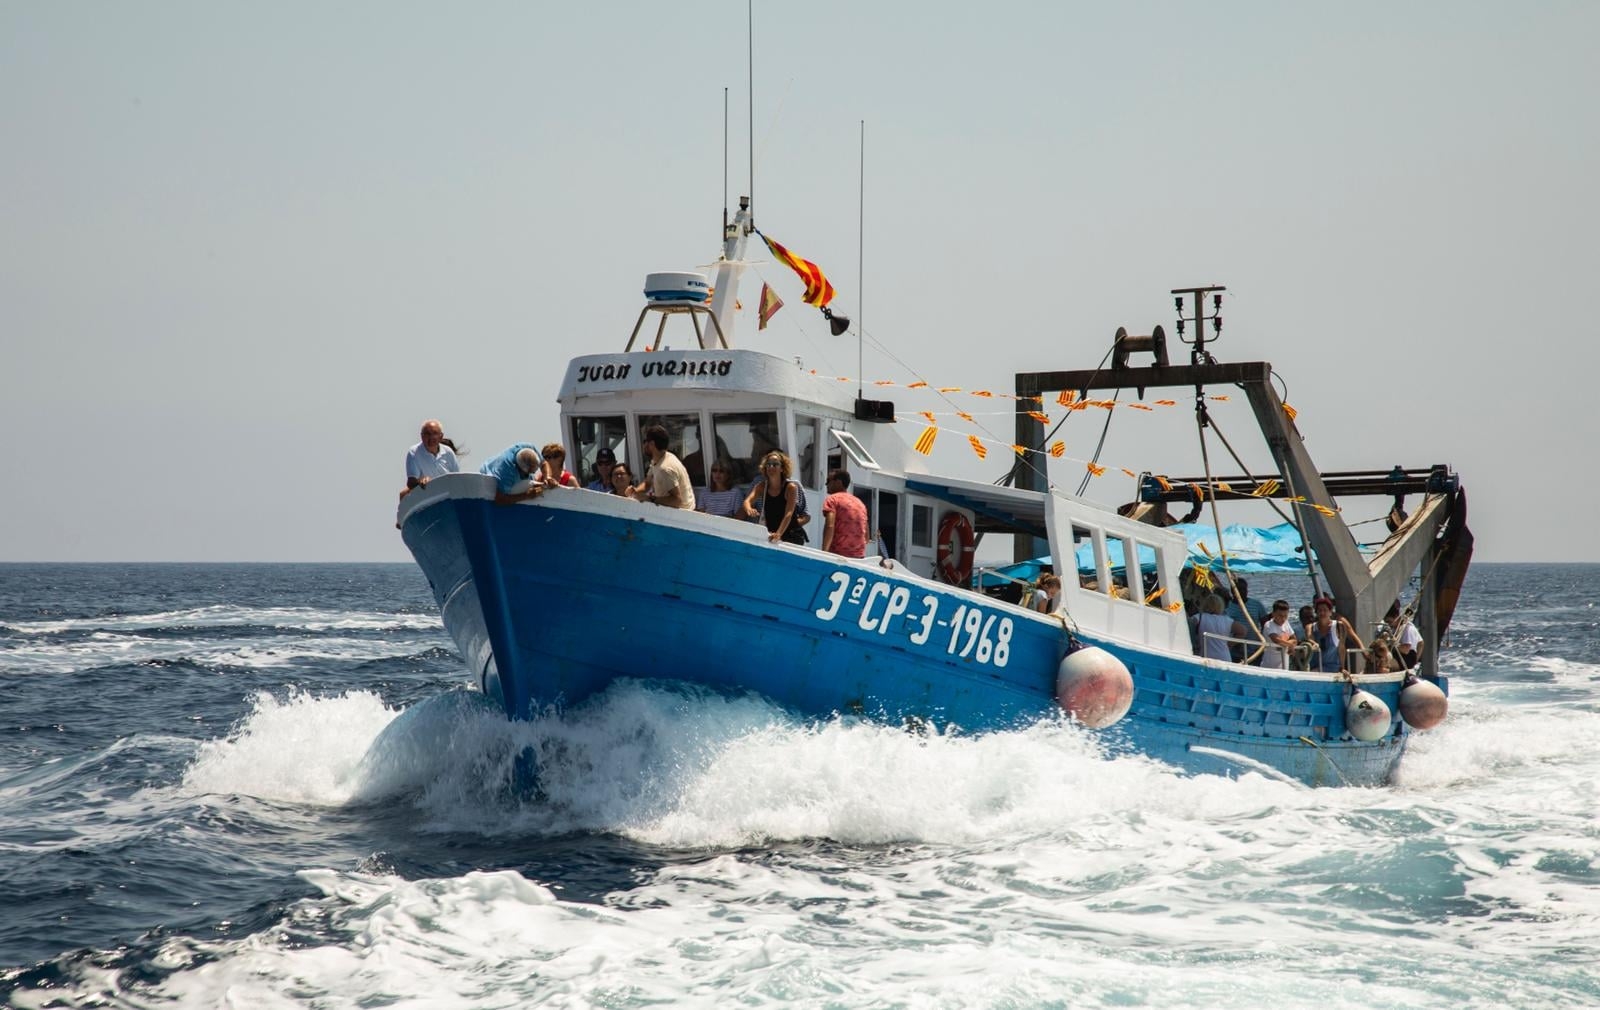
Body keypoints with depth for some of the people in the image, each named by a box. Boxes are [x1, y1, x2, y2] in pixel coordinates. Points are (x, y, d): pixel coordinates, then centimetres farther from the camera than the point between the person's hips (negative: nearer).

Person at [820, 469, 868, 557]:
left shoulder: (832, 499, 0)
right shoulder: (860, 503, 21)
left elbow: (829, 526, -16)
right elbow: (866, 536, 22)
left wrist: (824, 552, -23)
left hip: (839, 554, -6)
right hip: (859, 556, 6)